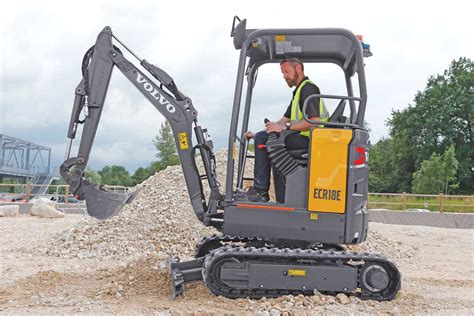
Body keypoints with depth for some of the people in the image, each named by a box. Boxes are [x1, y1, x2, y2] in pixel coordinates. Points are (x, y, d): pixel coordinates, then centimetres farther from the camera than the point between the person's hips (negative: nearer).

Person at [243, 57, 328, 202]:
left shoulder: (308, 88, -8)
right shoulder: (298, 91, 27)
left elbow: (314, 121, -22)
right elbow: (285, 120, 26)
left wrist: (285, 128, -21)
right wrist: (258, 134, 17)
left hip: (308, 140, -11)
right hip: (302, 138, 11)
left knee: (262, 139, -18)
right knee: (262, 137, 15)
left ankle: (261, 191, -18)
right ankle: (259, 189, 6)